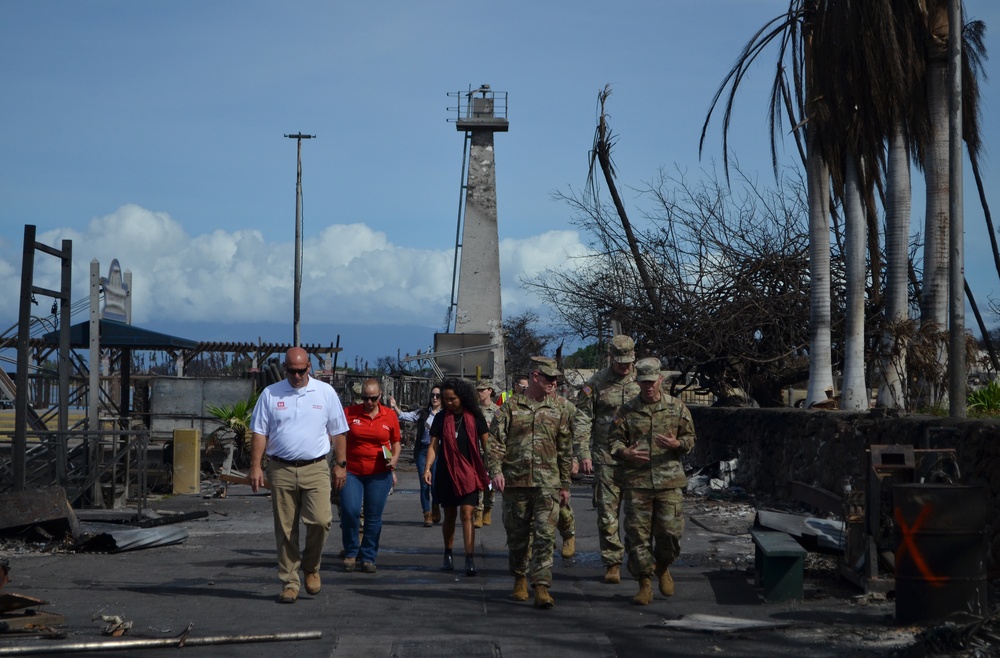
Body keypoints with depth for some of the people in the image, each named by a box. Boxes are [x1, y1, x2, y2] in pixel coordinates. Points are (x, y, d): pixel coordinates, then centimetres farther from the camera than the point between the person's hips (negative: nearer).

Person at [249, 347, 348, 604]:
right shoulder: (270, 394, 6)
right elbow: (259, 432, 5)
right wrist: (255, 466, -3)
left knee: (320, 520, -14)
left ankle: (311, 566, 12)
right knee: (285, 530, 3)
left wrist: (339, 464, 8)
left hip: (315, 469, 0)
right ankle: (289, 582, 12)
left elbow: (337, 432, 12)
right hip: (281, 470, 1)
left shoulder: (326, 392, 6)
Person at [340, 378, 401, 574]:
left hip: (379, 474, 1)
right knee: (349, 511, -14)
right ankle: (351, 552, 7)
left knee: (374, 517, 5)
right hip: (352, 472, -1)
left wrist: (394, 458, -3)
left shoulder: (390, 416, 4)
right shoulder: (349, 413, 0)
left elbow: (396, 442, 15)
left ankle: (368, 557, 16)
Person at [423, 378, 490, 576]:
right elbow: (433, 445, 1)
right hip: (447, 473, 2)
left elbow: (486, 445, 4)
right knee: (449, 515, 10)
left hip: (469, 473, -2)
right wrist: (428, 467, -13)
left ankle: (469, 559, -13)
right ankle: (448, 554, 26)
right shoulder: (441, 418, 3)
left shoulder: (475, 417, 0)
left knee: (467, 514, -11)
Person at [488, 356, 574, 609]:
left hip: (547, 483, 0)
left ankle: (542, 586, -10)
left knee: (545, 535, -10)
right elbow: (496, 441, 0)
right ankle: (519, 579, 29)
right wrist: (496, 470, -14)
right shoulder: (511, 406, 4)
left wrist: (565, 484, 11)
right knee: (517, 535, 9)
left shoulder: (559, 409, 8)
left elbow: (565, 450, 12)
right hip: (515, 481, 0)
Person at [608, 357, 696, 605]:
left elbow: (690, 438, 11)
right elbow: (614, 440, 7)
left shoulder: (677, 408, 7)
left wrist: (677, 444, -11)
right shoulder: (626, 411, 6)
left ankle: (662, 568, 28)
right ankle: (645, 583, 8)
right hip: (636, 482, 0)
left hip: (669, 481, 0)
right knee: (638, 534, -1)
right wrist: (625, 452, -15)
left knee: (670, 531, -1)